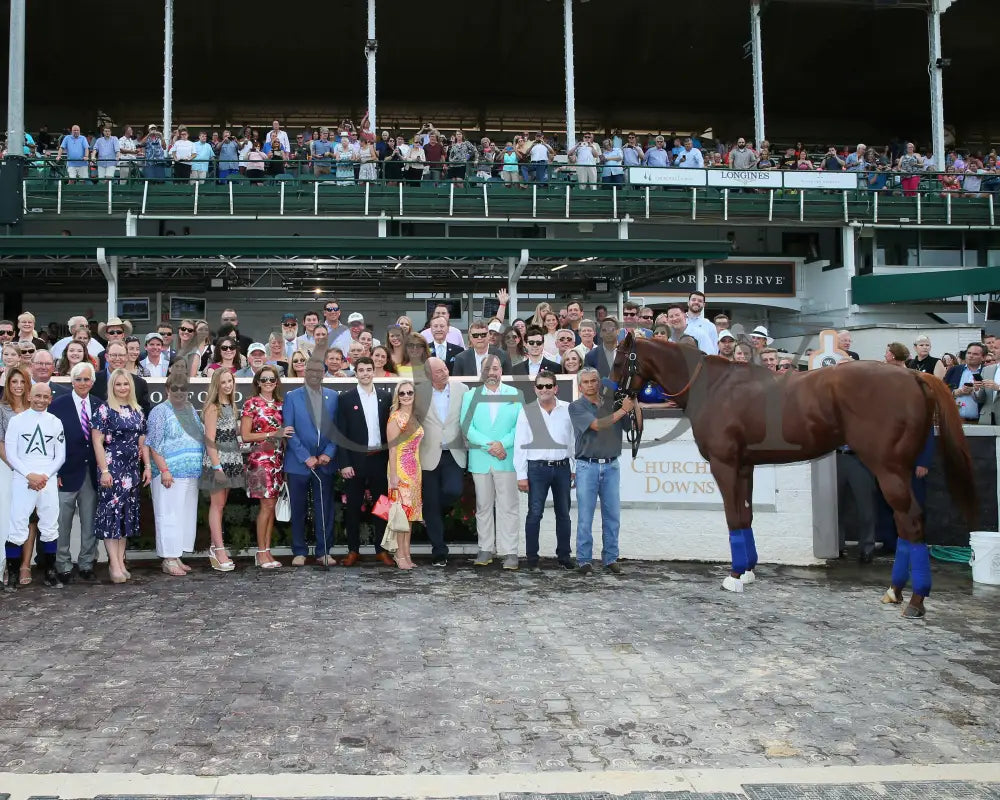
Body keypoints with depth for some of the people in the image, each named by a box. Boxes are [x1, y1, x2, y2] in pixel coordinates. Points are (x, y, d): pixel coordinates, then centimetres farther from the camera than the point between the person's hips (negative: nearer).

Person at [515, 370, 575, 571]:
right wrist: (521, 475, -4)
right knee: (535, 513, -1)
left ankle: (563, 555, 21)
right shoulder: (527, 412, -1)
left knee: (563, 513, 10)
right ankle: (532, 557, 8)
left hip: (562, 467, 2)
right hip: (538, 468, -2)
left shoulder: (567, 409, 3)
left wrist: (574, 469, 7)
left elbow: (573, 439, 8)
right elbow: (520, 444, -1)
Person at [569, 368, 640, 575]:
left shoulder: (611, 403, 8)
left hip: (611, 466, 3)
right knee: (585, 516, 0)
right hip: (587, 466, -3)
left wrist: (635, 404, -6)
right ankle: (584, 560, 8)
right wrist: (622, 410, -16)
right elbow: (597, 425, -15)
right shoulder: (576, 406, -1)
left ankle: (610, 558, 16)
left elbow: (636, 427, 6)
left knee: (612, 515, 6)